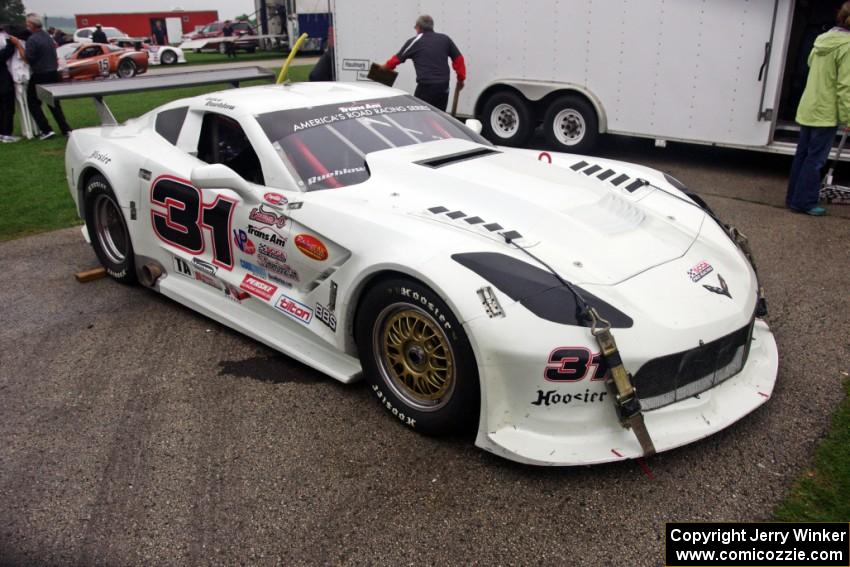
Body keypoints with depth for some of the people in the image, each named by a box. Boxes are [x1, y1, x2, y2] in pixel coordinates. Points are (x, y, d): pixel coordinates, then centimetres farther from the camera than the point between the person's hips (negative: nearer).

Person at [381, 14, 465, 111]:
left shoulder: (414, 42, 5)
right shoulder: (445, 39, 13)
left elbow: (397, 59, 11)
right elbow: (458, 59, 11)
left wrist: (385, 67, 28)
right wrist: (461, 79, 19)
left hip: (425, 86, -4)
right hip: (444, 86, 4)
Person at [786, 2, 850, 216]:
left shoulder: (822, 40, 7)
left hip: (808, 109, 8)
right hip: (826, 113, -7)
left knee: (802, 155, 13)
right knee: (815, 160, -2)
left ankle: (793, 198, 20)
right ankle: (804, 202, 2)